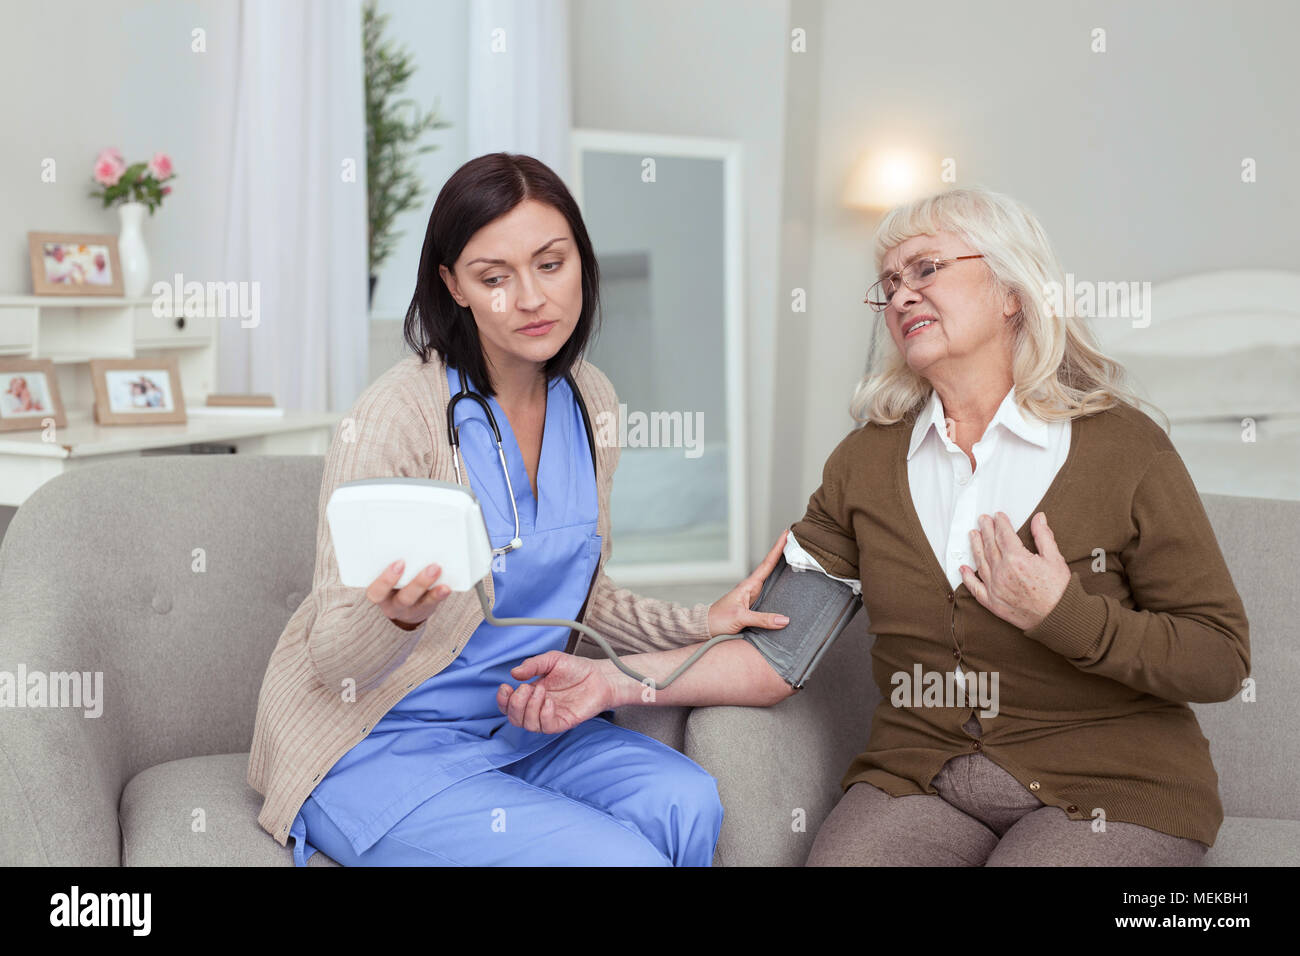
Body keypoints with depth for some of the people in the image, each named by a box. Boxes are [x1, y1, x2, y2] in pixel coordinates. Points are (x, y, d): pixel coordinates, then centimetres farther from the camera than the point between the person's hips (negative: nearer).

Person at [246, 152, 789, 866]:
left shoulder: (589, 400, 2)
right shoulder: (396, 415, -19)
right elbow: (337, 661, -17)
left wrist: (701, 622, -1)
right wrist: (397, 616, -39)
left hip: (516, 726, 6)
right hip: (378, 747, -5)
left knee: (686, 801, -22)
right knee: (617, 856, -24)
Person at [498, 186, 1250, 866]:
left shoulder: (1123, 448, -3)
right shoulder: (866, 462, 7)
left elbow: (1221, 658, -3)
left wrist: (1061, 614, -15)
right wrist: (615, 681, -12)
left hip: (1113, 789, -2)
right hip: (920, 776, 3)